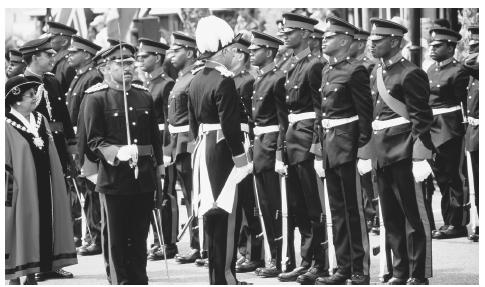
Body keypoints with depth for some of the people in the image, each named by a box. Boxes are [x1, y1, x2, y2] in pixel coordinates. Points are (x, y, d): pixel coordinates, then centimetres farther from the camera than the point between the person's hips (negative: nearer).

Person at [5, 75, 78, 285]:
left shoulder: (40, 121, 9)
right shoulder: (8, 125, -11)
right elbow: (5, 165, -12)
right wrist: (8, 193, -15)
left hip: (42, 189, 7)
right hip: (21, 189, -7)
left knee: (41, 233, 9)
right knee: (20, 230, -1)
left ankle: (32, 276, 18)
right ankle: (15, 277, 7)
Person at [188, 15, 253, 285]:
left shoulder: (196, 81, 11)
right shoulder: (224, 81, -17)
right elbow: (230, 125, -20)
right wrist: (241, 159, -16)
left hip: (204, 151, 9)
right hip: (223, 150, -9)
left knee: (213, 214, 14)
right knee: (227, 213, -5)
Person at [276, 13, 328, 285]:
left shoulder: (314, 65, -10)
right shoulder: (292, 67, 16)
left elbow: (320, 107, -14)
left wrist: (316, 143, -19)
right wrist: (282, 150, 17)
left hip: (307, 139, -9)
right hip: (292, 139, 9)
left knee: (314, 208, -5)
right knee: (297, 207, 10)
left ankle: (319, 264, -1)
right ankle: (307, 261, 16)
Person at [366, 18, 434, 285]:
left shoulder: (410, 74, -11)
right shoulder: (376, 74, 14)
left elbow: (422, 119, -13)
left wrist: (419, 157, -17)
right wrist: (369, 152, 15)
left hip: (403, 153, -8)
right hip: (381, 152, 8)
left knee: (414, 215, -2)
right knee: (391, 217, 11)